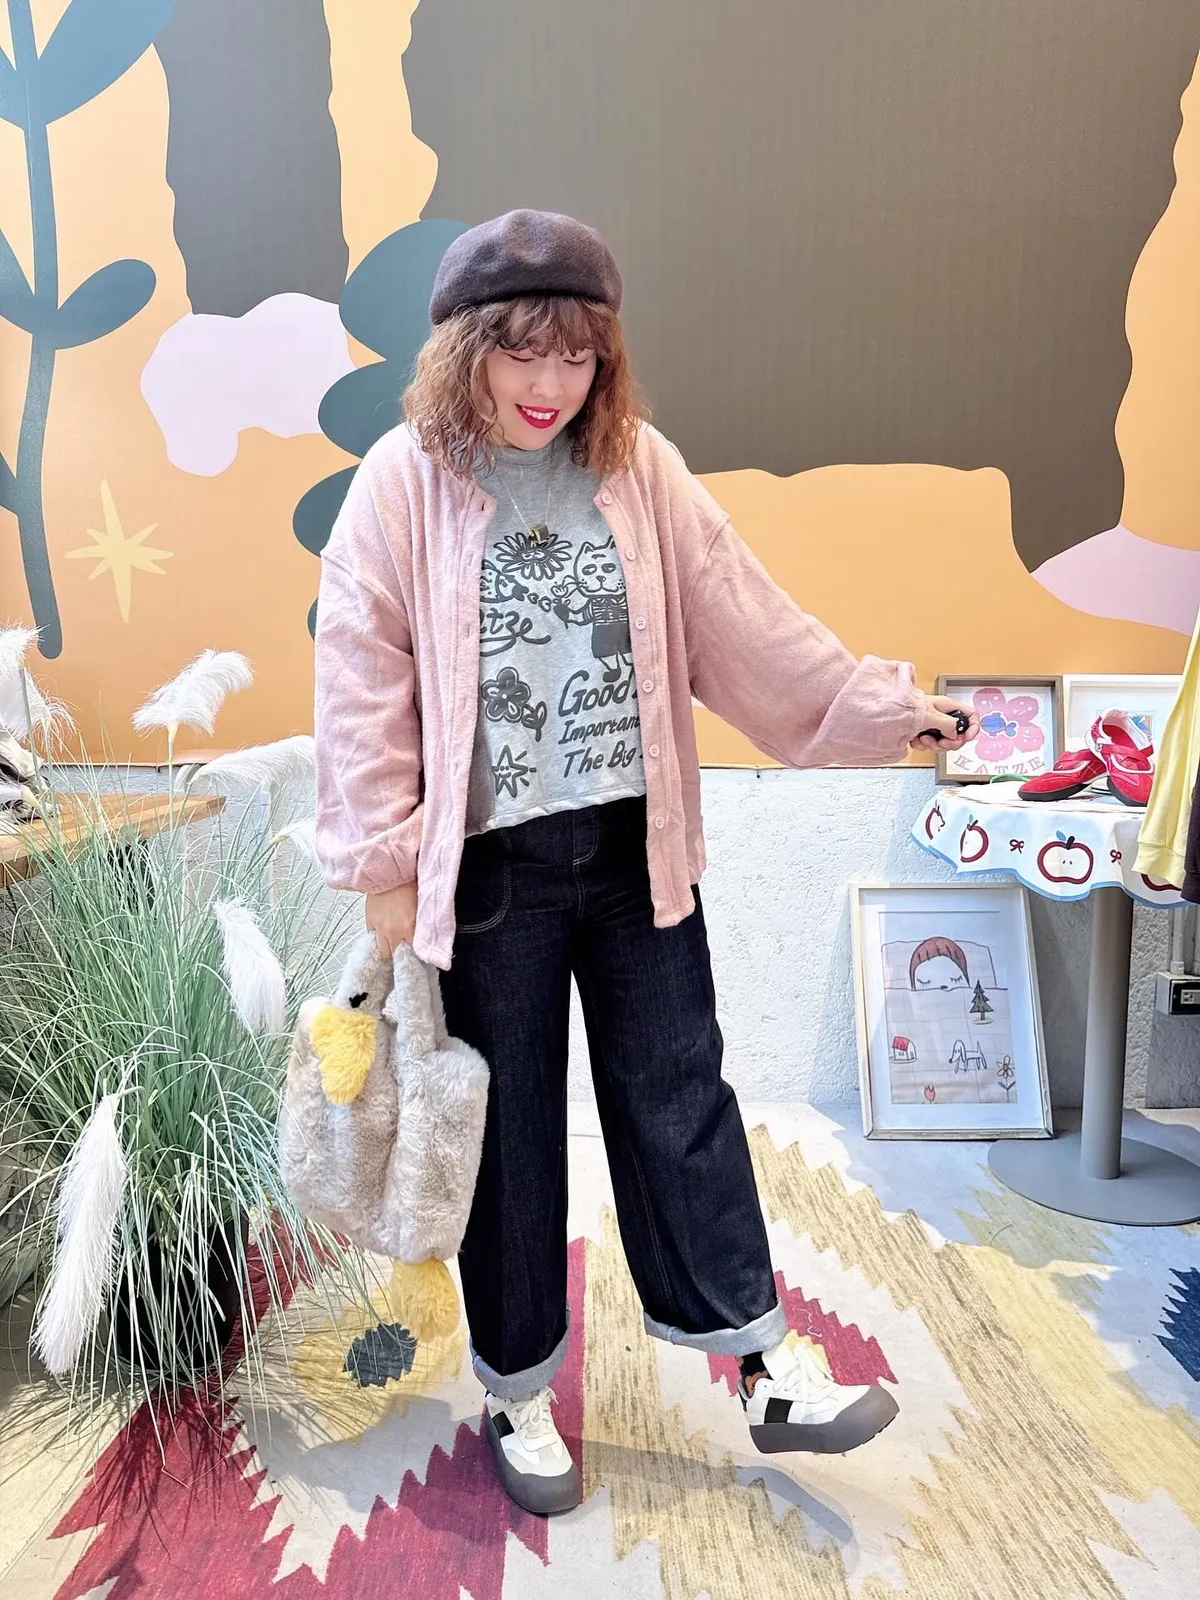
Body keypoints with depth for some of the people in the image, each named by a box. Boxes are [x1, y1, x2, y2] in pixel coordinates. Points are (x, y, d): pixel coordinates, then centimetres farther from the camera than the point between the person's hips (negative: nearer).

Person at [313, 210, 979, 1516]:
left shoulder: (640, 468, 3)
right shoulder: (403, 485, -5)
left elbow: (747, 624, 5)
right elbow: (363, 686, -5)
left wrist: (887, 707, 4)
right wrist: (385, 866, -7)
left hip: (634, 851, 3)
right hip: (489, 867, -2)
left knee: (679, 1100, 12)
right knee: (507, 1126, 11)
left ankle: (768, 1367, 30)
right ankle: (517, 1393, 34)